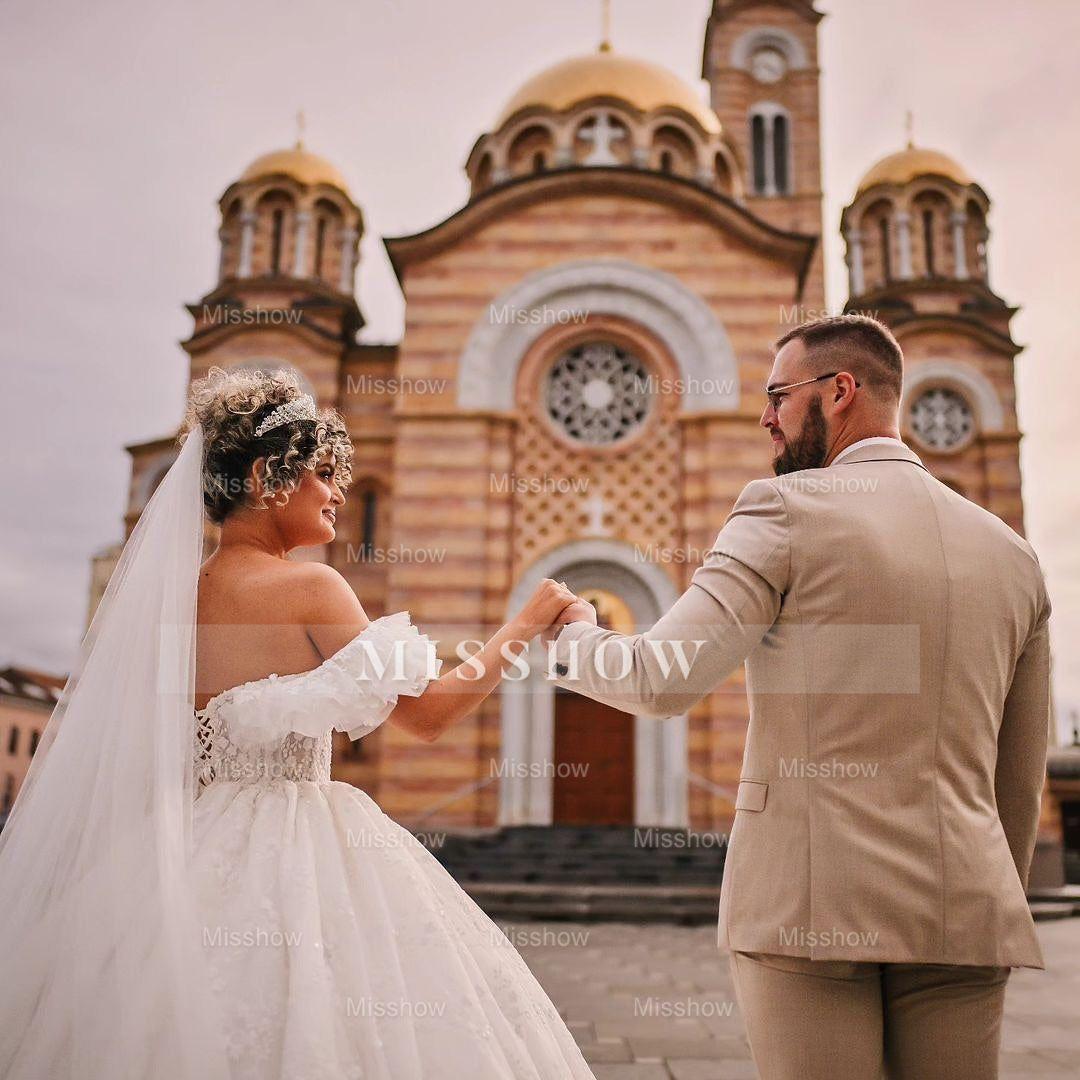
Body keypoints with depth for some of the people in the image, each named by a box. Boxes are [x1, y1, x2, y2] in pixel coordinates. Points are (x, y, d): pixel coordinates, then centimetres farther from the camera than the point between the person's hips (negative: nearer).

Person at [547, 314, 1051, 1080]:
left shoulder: (788, 509, -6)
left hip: (813, 900, -5)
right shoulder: (1011, 553, 11)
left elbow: (663, 681, -13)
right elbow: (1020, 780, 15)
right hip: (962, 909, 6)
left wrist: (573, 637, 7)